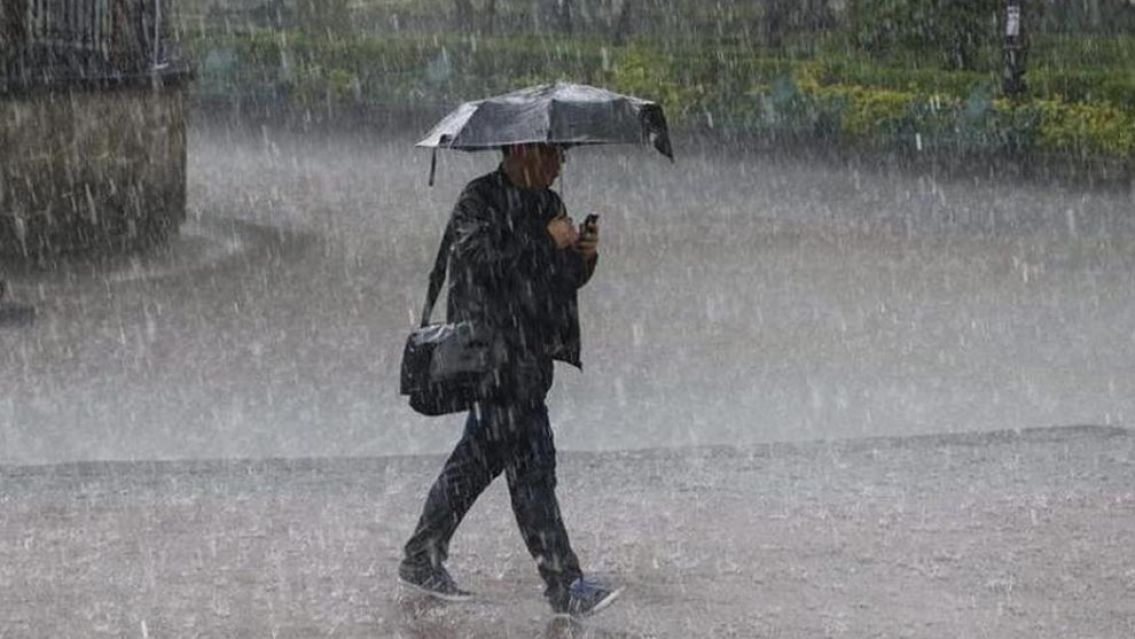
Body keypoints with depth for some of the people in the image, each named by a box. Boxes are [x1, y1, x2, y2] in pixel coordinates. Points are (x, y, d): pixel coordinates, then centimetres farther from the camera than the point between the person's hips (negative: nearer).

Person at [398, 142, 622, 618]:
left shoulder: (548, 204, 16)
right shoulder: (478, 200, -8)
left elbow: (563, 282, 18)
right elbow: (482, 258, -23)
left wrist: (584, 256, -2)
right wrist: (546, 239, -19)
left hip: (532, 352, 9)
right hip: (494, 350, -9)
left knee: (481, 456, 14)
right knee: (530, 462, -10)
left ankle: (421, 561, 26)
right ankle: (563, 585, -9)